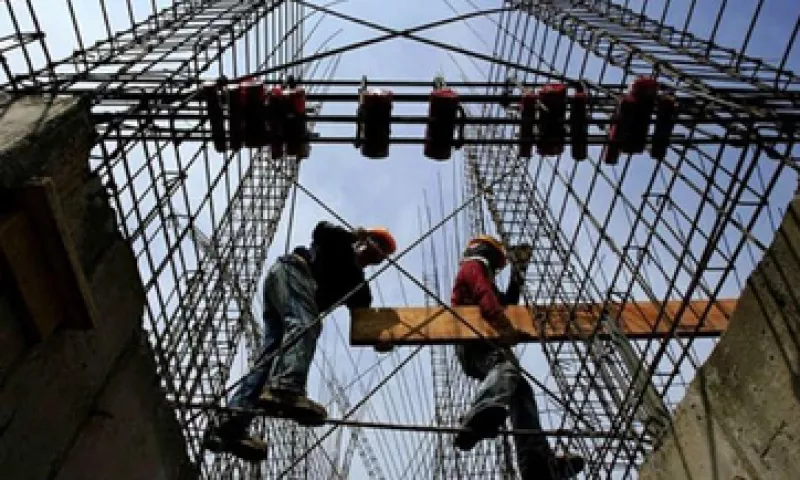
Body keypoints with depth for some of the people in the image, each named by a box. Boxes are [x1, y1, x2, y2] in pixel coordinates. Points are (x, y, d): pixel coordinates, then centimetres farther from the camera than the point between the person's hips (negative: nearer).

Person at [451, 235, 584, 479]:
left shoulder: (481, 276, 41)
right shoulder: (473, 266, 10)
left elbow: (505, 304, 43)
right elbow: (485, 297, -11)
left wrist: (516, 280, 33)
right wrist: (505, 326, -26)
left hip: (483, 342, 10)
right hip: (476, 341, -10)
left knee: (520, 390, -2)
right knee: (505, 368, -39)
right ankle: (478, 419, -69)